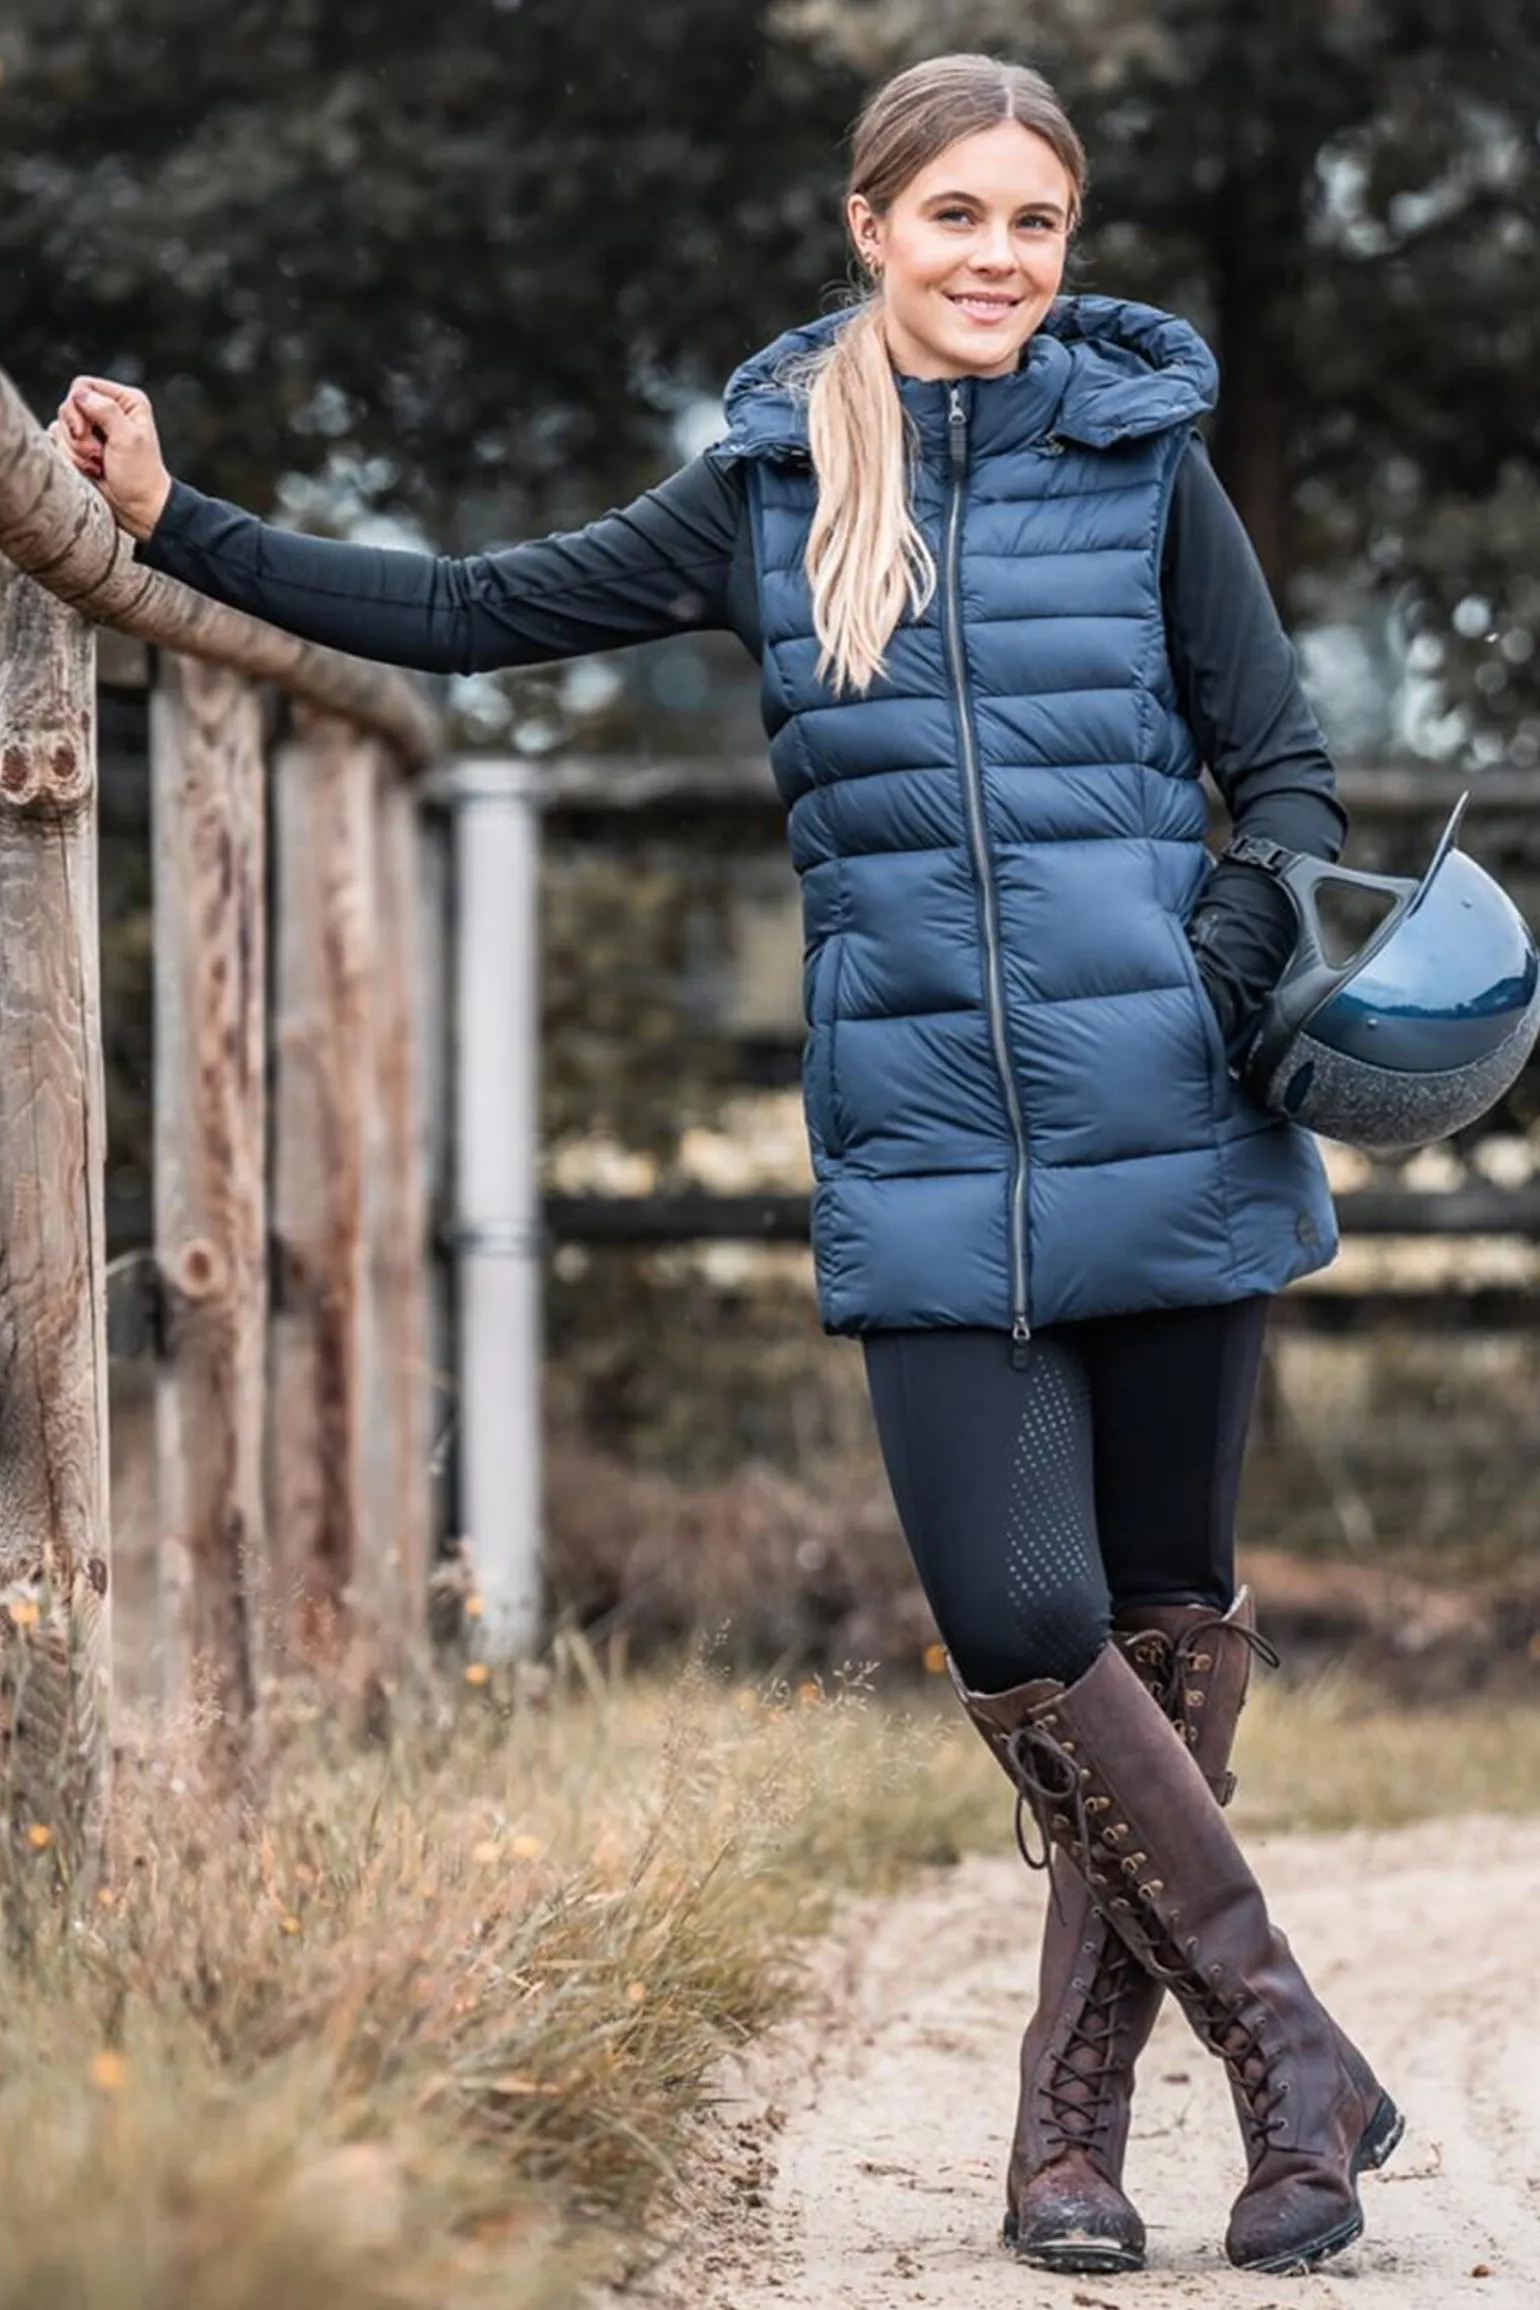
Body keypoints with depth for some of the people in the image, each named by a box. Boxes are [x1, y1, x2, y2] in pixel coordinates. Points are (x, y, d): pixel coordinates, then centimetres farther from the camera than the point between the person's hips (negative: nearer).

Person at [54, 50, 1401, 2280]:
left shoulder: (1144, 458, 6)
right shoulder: (772, 487, 10)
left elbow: (1286, 775, 8)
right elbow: (468, 614, 16)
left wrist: (1242, 965, -12)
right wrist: (177, 522, 12)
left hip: (1173, 1133, -1)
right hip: (927, 1152, 1)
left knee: (1162, 1614, 3)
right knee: (1022, 1628, -11)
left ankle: (1076, 2114, 15)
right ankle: (1296, 2065, 3)